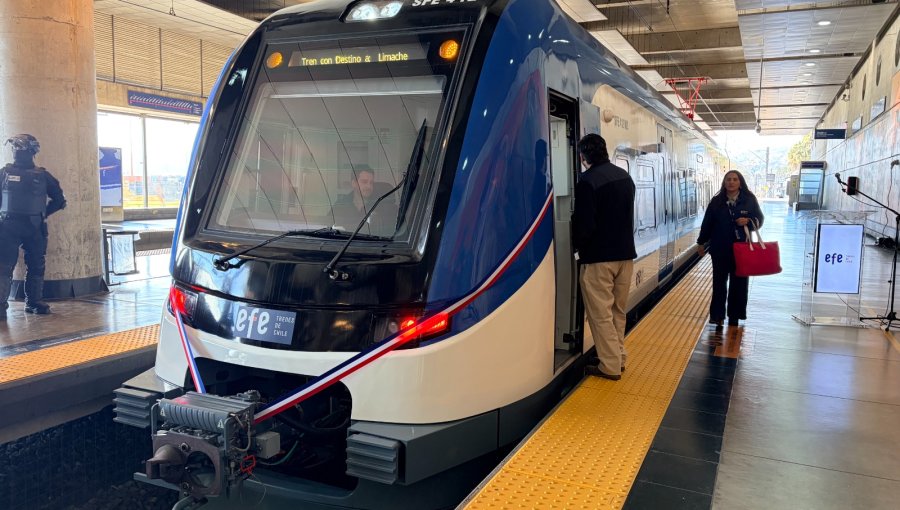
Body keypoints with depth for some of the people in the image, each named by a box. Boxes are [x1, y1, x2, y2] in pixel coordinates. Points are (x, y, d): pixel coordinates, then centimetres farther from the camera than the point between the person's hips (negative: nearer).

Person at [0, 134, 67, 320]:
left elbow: (59, 199, 11)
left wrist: (43, 213, 4)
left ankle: (34, 302, 18)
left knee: (36, 266, 8)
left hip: (35, 227, 2)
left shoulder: (42, 175, 5)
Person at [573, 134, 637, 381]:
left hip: (598, 257, -8)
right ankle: (618, 358, 26)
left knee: (601, 313, 1)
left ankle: (610, 365, 6)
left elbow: (583, 223, -17)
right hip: (625, 253, 8)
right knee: (618, 310, 17)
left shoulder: (588, 180, -16)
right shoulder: (624, 176, 9)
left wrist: (578, 246, 1)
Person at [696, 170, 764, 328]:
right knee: (719, 281, 4)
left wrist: (748, 221, -18)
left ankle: (734, 315, 19)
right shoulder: (716, 201, 1)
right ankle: (717, 315, 12)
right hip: (720, 248, 0)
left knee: (739, 282, 7)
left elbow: (759, 219, 3)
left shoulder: (750, 200, -1)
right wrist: (701, 242, 8)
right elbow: (707, 223, 5)